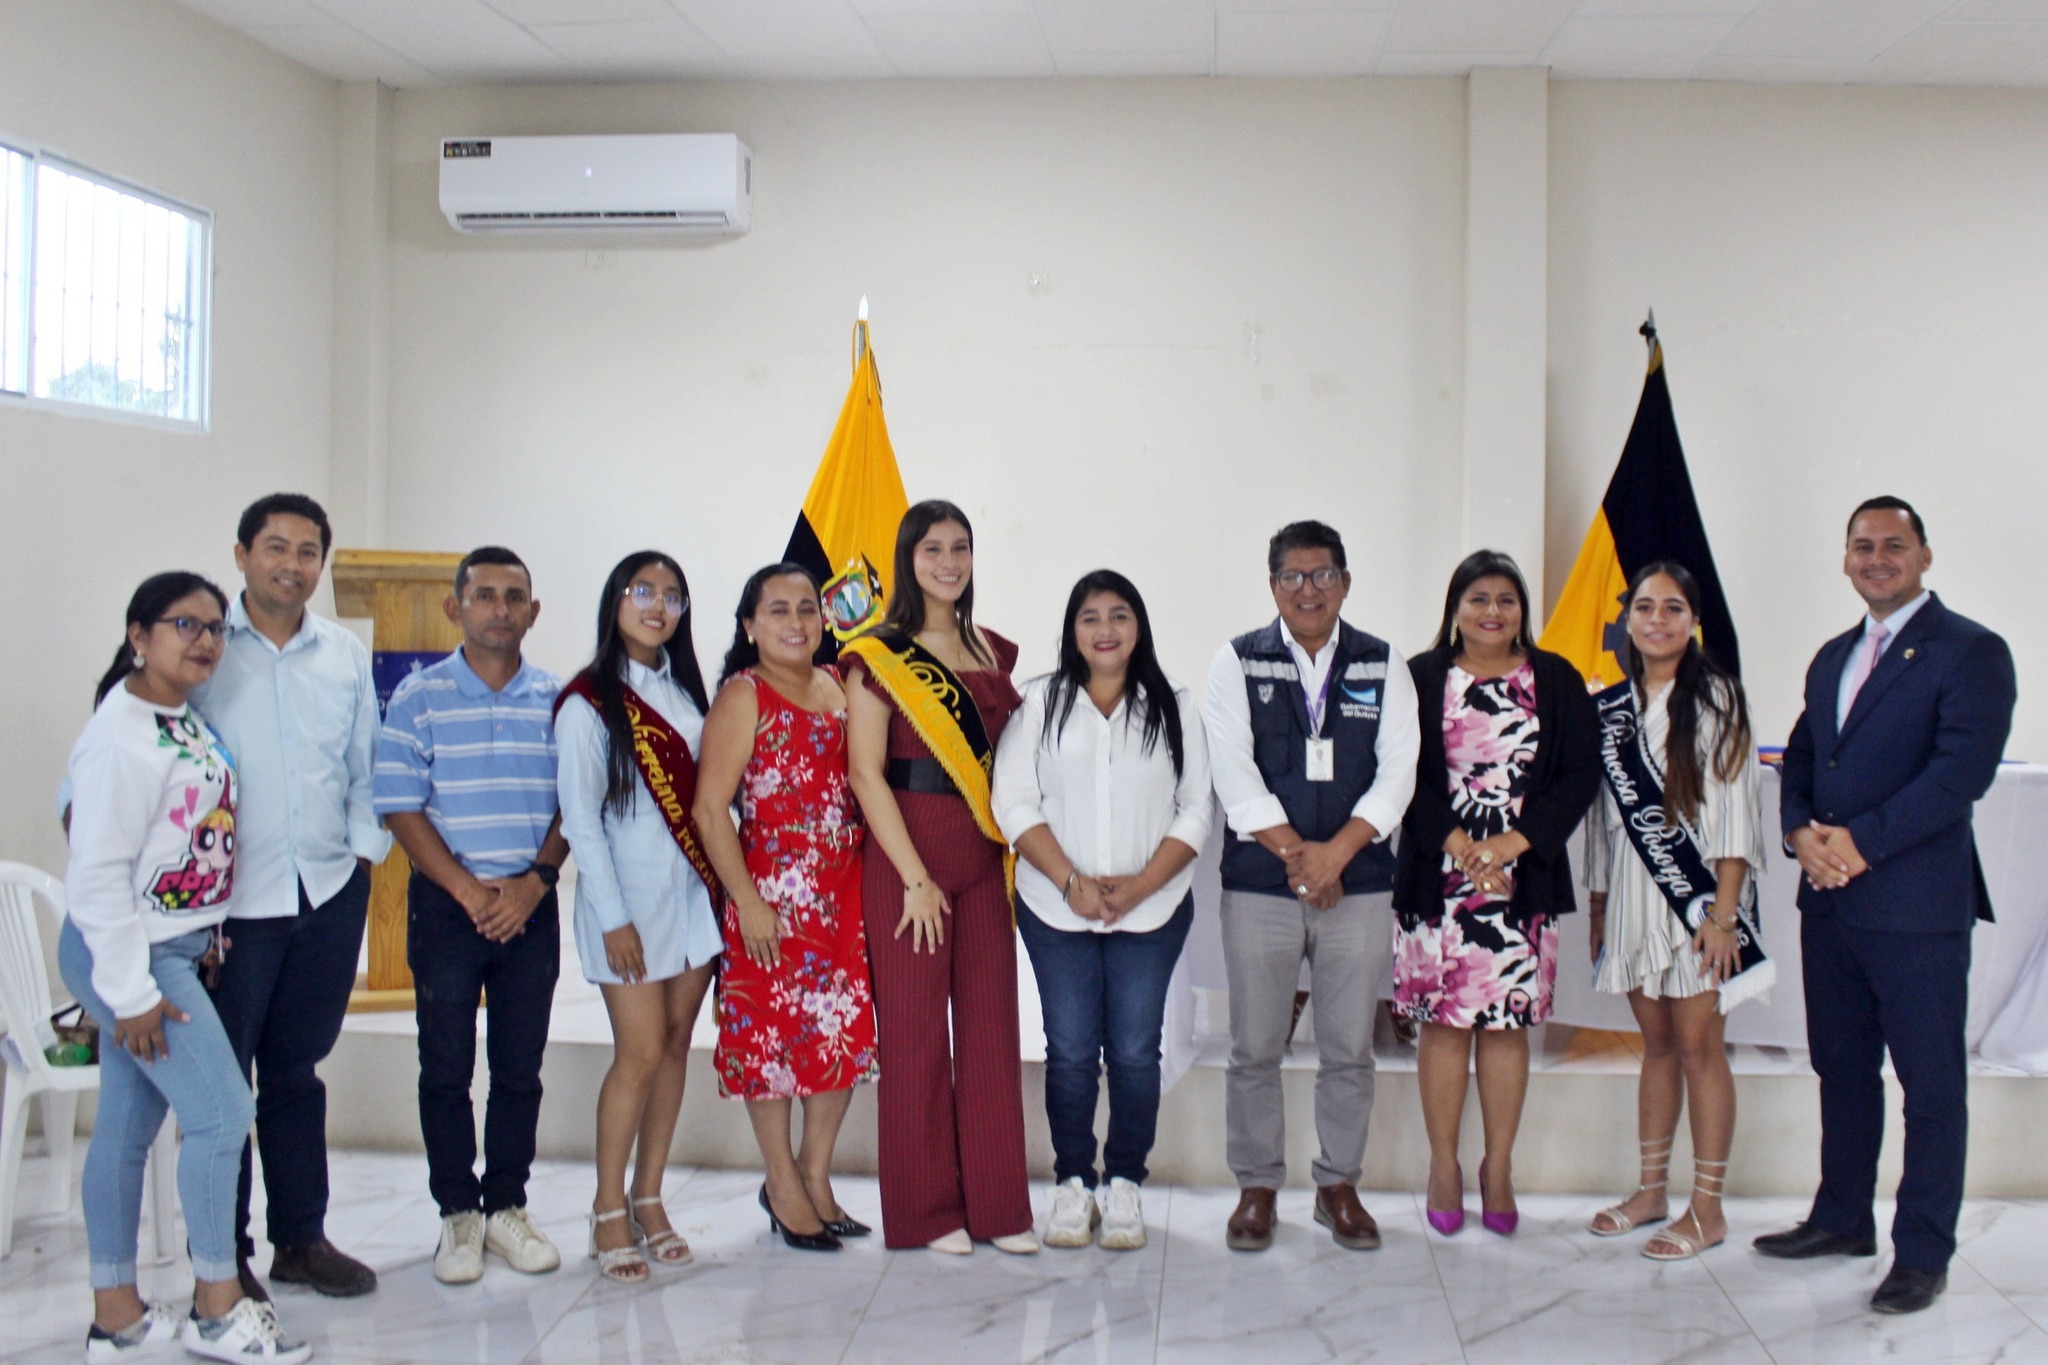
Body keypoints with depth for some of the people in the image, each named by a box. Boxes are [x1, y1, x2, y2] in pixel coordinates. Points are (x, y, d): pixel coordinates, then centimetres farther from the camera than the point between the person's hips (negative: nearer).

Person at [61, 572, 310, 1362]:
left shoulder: (186, 721, 8)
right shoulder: (122, 734, -19)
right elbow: (97, 873, -21)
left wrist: (205, 941, 14)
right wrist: (130, 993, -20)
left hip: (174, 950, 9)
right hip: (126, 957, -9)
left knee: (126, 1127, 13)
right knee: (221, 1112, -7)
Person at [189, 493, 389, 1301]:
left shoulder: (346, 656, 10)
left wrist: (364, 854, 4)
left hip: (330, 895, 4)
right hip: (230, 899, -3)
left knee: (297, 1071, 14)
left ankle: (301, 1238, 24)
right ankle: (225, 1255, 15)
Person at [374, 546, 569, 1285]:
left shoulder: (557, 700, 5)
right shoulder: (419, 697, -1)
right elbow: (400, 807, -5)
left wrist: (535, 881, -10)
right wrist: (469, 891, -12)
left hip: (530, 906, 2)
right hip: (445, 901, -2)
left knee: (520, 1066, 7)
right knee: (446, 1066, 4)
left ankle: (507, 1206, 19)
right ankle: (458, 1215, 15)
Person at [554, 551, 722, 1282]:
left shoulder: (683, 692, 12)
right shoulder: (588, 703, -6)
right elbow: (580, 818, -10)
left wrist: (722, 884, 5)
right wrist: (613, 916, -13)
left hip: (694, 888, 6)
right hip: (631, 897, -6)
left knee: (676, 1045, 7)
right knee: (641, 1051, -6)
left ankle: (649, 1200, 18)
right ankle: (608, 1212, 8)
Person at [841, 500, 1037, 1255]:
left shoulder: (993, 651, 12)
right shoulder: (878, 657, -4)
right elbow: (866, 773, -9)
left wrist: (1016, 849, 5)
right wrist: (915, 877, -13)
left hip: (985, 859, 5)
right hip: (906, 856, -5)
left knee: (992, 1028, 6)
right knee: (914, 1030, 2)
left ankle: (998, 1205, 15)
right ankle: (927, 1211, 14)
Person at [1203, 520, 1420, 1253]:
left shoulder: (1383, 667, 7)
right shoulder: (1237, 663, 3)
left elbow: (1397, 771, -1)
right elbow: (1233, 772, -6)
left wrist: (1336, 851, -13)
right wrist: (1294, 851, -14)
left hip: (1359, 883, 1)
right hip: (1259, 883, -1)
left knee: (1349, 1049, 7)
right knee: (1255, 1048, 4)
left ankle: (1338, 1185, 22)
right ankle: (1257, 1186, 18)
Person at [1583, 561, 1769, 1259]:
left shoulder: (1714, 697, -4)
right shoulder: (1609, 706, 10)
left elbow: (1735, 809, -8)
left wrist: (1723, 912, -14)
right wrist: (1598, 907, 13)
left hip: (1697, 893, -4)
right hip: (1632, 892, 5)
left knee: (1697, 1046, -2)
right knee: (1657, 1044, 13)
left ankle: (1707, 1209, 7)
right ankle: (1652, 1189, 23)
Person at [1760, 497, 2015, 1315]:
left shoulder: (1970, 652, -7)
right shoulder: (1833, 657, 17)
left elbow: (1962, 769, -17)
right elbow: (1801, 756, 15)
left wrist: (1863, 842, -19)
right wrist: (1801, 832, -5)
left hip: (1916, 902, -7)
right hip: (1829, 900, 7)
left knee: (1931, 1083, 2)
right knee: (1842, 1068, 16)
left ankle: (1923, 1253, 12)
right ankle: (1843, 1219, 29)